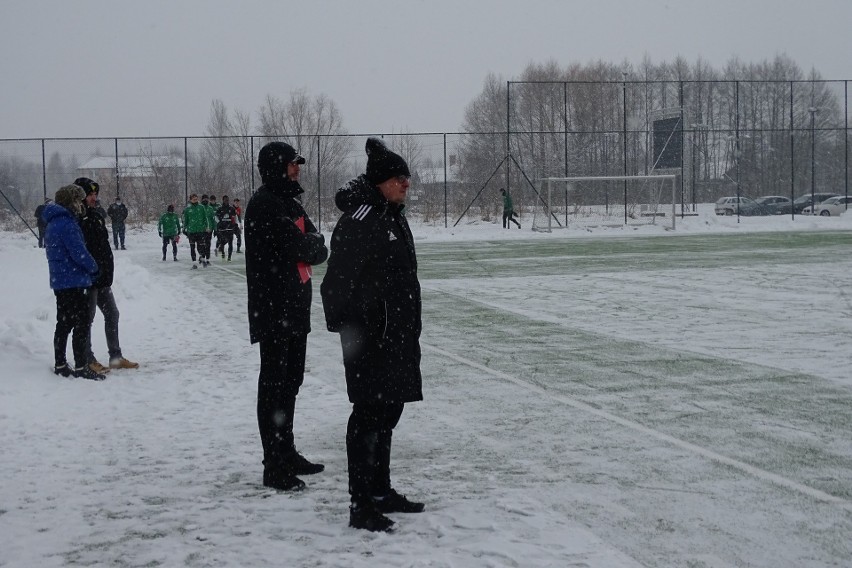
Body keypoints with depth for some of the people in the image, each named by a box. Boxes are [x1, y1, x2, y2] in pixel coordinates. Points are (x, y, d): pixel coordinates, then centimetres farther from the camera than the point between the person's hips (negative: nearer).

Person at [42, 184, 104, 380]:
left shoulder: (52, 224, 14)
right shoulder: (66, 223, -18)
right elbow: (78, 252, -22)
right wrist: (94, 268, -4)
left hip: (59, 281, 10)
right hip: (74, 281, -10)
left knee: (65, 323, 15)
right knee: (82, 324, -6)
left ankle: (60, 365, 19)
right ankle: (81, 367, -5)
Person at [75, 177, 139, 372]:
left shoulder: (95, 216, 14)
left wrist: (108, 271, 16)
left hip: (102, 278, 9)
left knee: (112, 314, 13)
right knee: (87, 319, 0)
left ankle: (116, 357, 21)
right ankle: (88, 360, 9)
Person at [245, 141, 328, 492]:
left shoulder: (290, 203, 17)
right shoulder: (264, 205, -13)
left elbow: (319, 250, 13)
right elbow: (297, 248, -20)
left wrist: (310, 245, -7)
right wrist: (312, 244, -1)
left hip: (295, 308, 10)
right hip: (273, 309, -10)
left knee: (290, 382, 17)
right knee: (274, 385, -6)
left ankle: (286, 454, 28)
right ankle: (274, 467, -3)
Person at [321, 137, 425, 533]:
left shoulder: (392, 217, 14)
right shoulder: (359, 219, -16)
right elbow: (339, 280, -21)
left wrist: (410, 330, 22)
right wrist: (350, 329, -23)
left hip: (398, 335, 10)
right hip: (371, 336, -10)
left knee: (389, 410, 17)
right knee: (369, 414, -6)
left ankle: (381, 491, 29)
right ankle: (361, 506, -1)